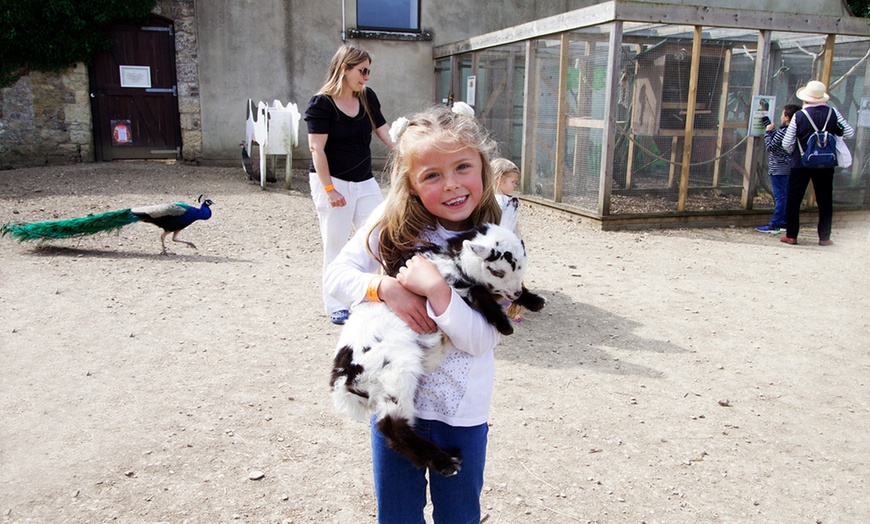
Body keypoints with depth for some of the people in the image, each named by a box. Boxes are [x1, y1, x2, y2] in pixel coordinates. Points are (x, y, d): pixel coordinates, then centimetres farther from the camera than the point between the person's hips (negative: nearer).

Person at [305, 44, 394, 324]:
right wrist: (329, 189, -18)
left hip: (365, 183, 6)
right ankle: (335, 305, 17)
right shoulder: (321, 103, -11)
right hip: (332, 182, -6)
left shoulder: (368, 97, 6)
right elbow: (316, 149, -14)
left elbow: (386, 134, 7)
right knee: (335, 244, 3)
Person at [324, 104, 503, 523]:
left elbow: (482, 339, -19)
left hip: (461, 410, -1)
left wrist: (436, 290, -31)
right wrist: (387, 288, -25)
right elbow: (337, 274, -8)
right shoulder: (394, 223, -10)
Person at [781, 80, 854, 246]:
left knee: (793, 200, 6)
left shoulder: (799, 116, -7)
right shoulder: (833, 113, -3)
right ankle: (824, 237, 12)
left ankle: (791, 235, 5)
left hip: (800, 164, -2)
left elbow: (786, 144, -7)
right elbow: (849, 133, 4)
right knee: (825, 201, 10)